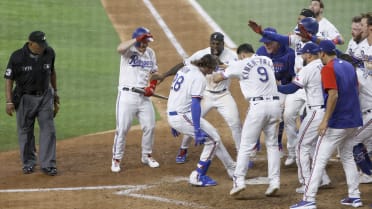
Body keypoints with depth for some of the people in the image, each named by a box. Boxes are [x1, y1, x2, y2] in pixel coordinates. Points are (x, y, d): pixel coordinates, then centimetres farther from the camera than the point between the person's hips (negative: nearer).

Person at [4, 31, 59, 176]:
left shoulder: (49, 53, -5)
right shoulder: (17, 57, -16)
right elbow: (9, 79, -11)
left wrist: (55, 92, 17)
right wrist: (9, 101, -17)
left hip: (45, 97, 2)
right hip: (25, 98, -2)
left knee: (48, 130, -3)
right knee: (25, 131, 7)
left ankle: (47, 164, 1)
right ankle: (28, 163, 22)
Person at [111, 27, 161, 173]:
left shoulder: (150, 53, 8)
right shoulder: (129, 50, -10)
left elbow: (154, 72, 18)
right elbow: (120, 48, -35)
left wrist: (152, 85, 0)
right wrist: (137, 39, -36)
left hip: (144, 96, 5)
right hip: (127, 95, -5)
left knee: (149, 127, 8)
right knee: (122, 129, -5)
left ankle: (147, 156, 27)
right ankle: (116, 159, 7)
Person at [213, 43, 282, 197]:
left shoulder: (240, 65, 2)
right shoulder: (267, 61, 16)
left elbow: (217, 78, 11)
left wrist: (215, 75, 37)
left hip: (258, 105, -5)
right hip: (275, 104, 5)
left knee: (246, 145, -1)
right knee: (272, 144, 12)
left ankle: (239, 180, -8)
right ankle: (274, 181, 6)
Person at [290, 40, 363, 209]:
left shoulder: (328, 69, -14)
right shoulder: (348, 66, 10)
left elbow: (333, 95, -23)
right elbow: (356, 90, 17)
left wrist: (325, 120, -24)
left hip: (337, 124, -8)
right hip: (353, 122, 8)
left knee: (319, 160, -6)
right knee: (347, 157, 21)